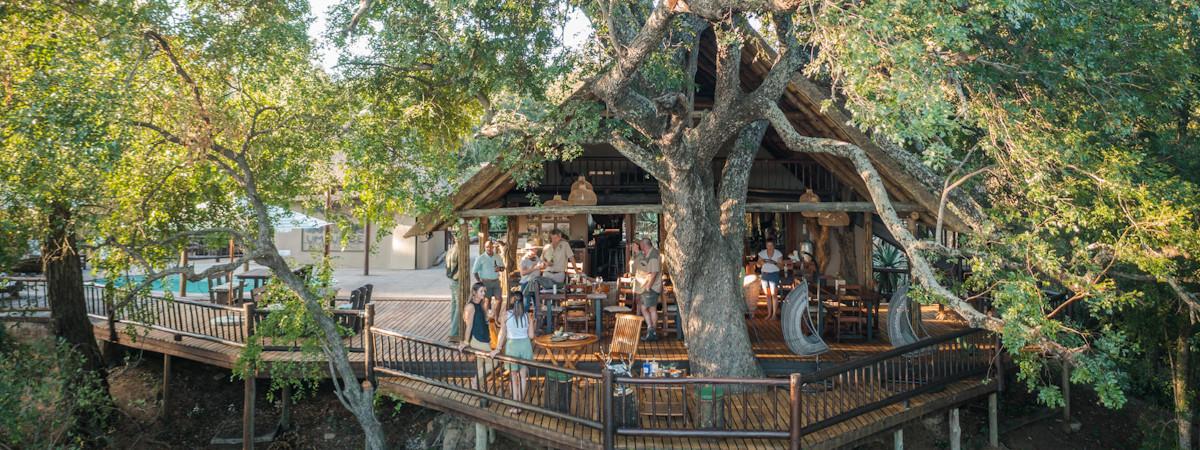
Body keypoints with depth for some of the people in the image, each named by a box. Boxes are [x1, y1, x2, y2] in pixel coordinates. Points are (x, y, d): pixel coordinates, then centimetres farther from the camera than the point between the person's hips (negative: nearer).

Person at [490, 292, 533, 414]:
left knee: (513, 377, 9)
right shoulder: (526, 315, -2)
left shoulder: (507, 315, -9)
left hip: (512, 345, -2)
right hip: (525, 344, 2)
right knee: (523, 376, 12)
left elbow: (502, 334, -8)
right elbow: (531, 335, -1)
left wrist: (498, 349, -1)